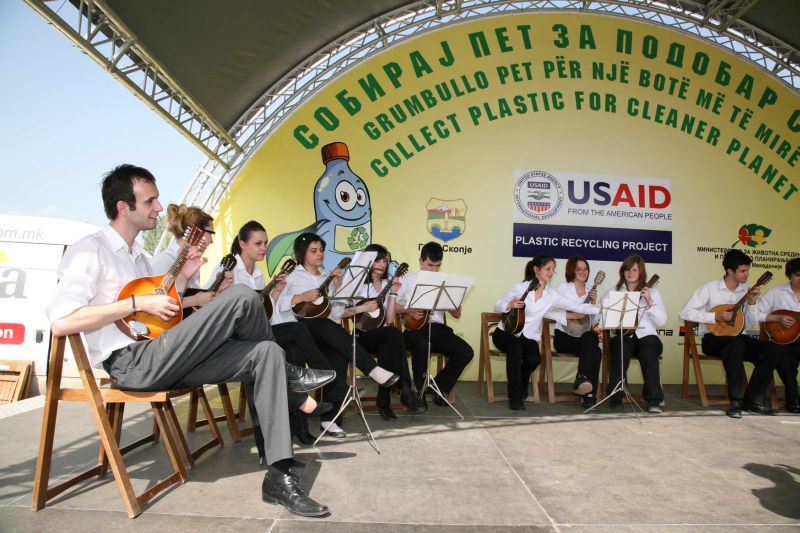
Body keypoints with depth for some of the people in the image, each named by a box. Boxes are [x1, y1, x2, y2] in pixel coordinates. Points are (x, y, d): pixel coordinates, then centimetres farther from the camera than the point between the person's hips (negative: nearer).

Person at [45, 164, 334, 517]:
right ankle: (289, 376, 6)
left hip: (159, 358, 9)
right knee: (242, 297, -23)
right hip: (131, 362, -9)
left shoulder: (140, 258, 24)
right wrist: (138, 303, -16)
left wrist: (182, 278, 13)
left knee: (266, 353, -10)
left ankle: (279, 477, -14)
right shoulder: (89, 251, -4)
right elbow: (61, 322, -17)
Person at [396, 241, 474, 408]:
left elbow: (457, 315, 14)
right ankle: (420, 390, -14)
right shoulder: (408, 280, 6)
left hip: (437, 327, 4)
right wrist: (409, 310, -13)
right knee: (422, 344, -39)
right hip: (414, 328, -4)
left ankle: (439, 387, 3)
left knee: (466, 352, -18)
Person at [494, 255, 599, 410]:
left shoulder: (551, 294, 1)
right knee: (516, 348, -36)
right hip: (506, 332, -3)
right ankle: (515, 396, -22)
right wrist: (510, 305, -25)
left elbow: (577, 306, -3)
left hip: (529, 337, 3)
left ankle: (521, 385, 8)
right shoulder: (520, 287, -9)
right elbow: (497, 306, -4)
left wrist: (603, 309, -11)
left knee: (535, 358, -28)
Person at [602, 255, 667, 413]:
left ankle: (654, 399, -25)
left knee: (649, 353, -33)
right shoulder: (613, 292, 15)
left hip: (646, 334, 0)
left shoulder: (652, 292, 14)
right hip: (622, 334, 0)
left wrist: (650, 302, -7)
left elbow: (662, 321, 4)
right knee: (620, 349, -34)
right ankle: (616, 396, -26)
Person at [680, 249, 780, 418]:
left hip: (737, 337, 6)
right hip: (713, 338, -5)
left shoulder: (746, 290, 8)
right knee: (736, 344, -38)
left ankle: (752, 400, -9)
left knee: (770, 352, -20)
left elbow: (752, 326, 8)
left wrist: (752, 303, -6)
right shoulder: (709, 288, -8)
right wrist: (715, 316, -20)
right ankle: (736, 401, -30)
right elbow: (685, 312, -15)